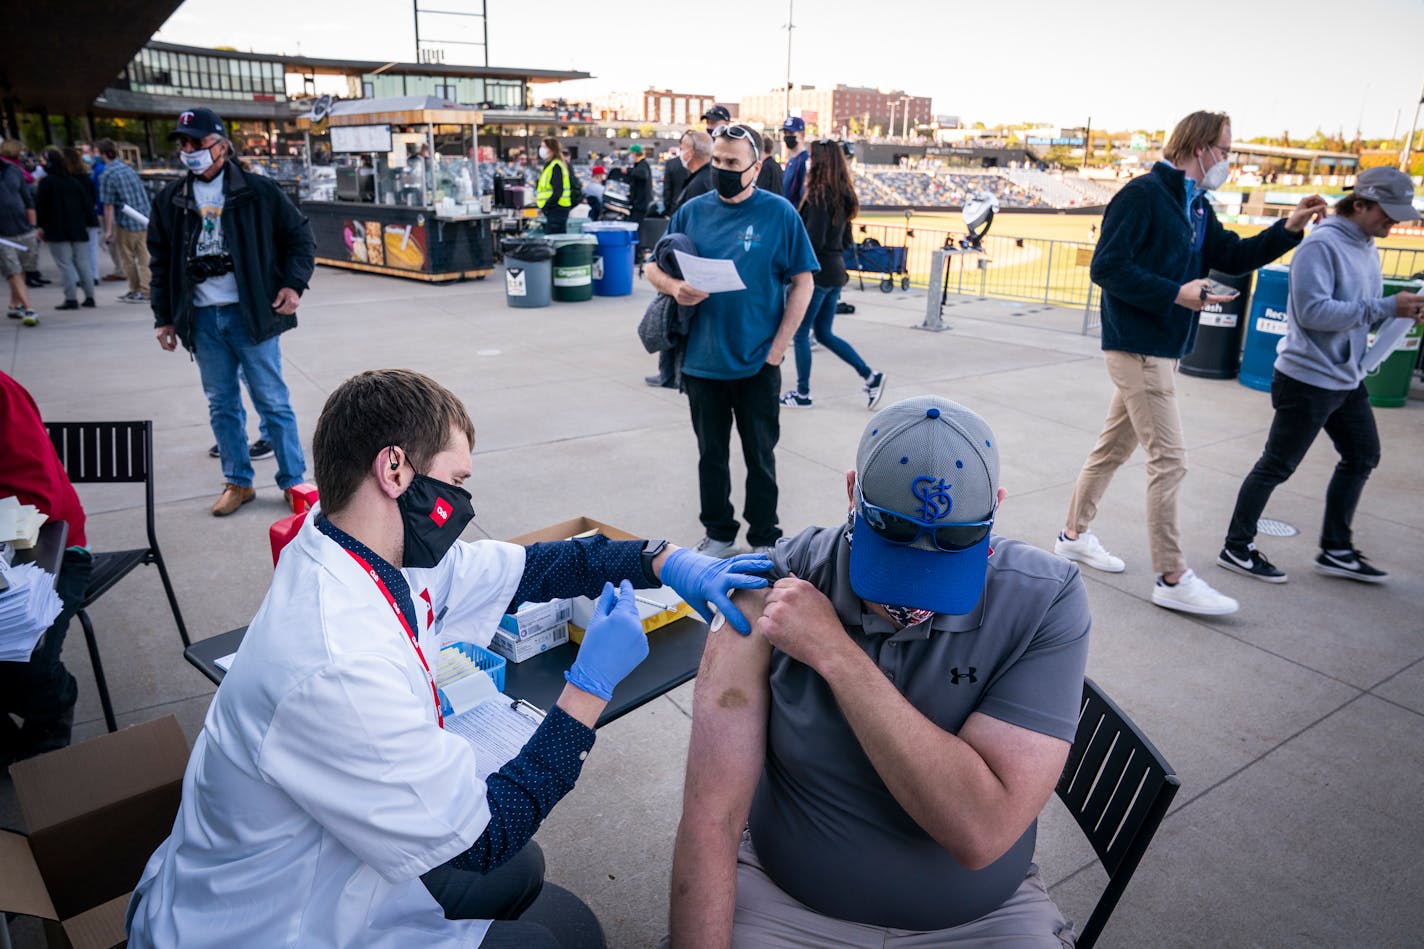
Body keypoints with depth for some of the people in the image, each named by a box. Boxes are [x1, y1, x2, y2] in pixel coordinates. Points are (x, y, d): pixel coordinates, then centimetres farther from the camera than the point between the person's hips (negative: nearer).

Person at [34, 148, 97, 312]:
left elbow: (40, 206, -7)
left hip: (57, 231, -5)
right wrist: (87, 223, 16)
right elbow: (87, 203, 10)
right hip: (78, 229, 5)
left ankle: (71, 298, -6)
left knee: (65, 264, -4)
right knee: (82, 263, 9)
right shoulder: (75, 181, 8)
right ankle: (89, 296, 9)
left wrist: (41, 226, 3)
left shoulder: (46, 182, -7)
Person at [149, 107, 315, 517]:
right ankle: (238, 482, 23)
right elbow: (162, 263, 15)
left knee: (272, 402, 1)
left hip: (251, 313, -4)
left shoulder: (258, 191, -3)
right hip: (202, 318, 4)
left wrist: (293, 283, -10)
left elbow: (300, 236, 3)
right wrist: (164, 318, 12)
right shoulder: (171, 200, 9)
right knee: (221, 405, 11)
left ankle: (293, 481, 12)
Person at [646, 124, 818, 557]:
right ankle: (718, 533, 31)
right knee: (711, 452, 15)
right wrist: (674, 287, -14)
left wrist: (777, 347, -10)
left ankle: (765, 541, 25)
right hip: (701, 362, 3)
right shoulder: (693, 211, 4)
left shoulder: (779, 213, -4)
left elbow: (802, 282, -3)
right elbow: (654, 268, 10)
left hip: (757, 363, -3)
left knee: (760, 455, 10)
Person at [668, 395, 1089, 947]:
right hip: (783, 902, -1)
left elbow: (980, 834, -27)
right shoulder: (774, 591, -18)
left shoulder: (1046, 602, -18)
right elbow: (712, 816, -18)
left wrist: (836, 653, -30)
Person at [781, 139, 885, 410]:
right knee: (824, 334, 16)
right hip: (836, 272, 9)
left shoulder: (819, 196, -16)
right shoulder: (842, 196, 11)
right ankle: (871, 376, 11)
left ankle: (802, 393, 12)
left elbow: (814, 241, -20)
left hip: (817, 273, -9)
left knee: (800, 333, 4)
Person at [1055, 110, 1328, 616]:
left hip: (1160, 349, 10)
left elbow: (1233, 257, 21)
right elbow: (1106, 268, -19)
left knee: (1113, 447, 16)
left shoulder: (1197, 206, 16)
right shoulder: (1143, 194, -13)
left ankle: (1074, 535, 29)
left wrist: (1289, 228, 8)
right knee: (1169, 460, -8)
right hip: (1138, 347, -10)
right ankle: (1172, 579, -1)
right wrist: (1176, 294, -22)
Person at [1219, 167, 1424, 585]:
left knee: (1362, 457, 17)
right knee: (1277, 466, -2)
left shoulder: (1367, 249, 11)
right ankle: (1237, 548, 11)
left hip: (1348, 378, 10)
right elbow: (1313, 311, -26)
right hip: (1308, 379, -10)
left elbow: (1361, 315, 15)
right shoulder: (1322, 245, -16)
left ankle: (1336, 550, 29)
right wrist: (1385, 307, -24)